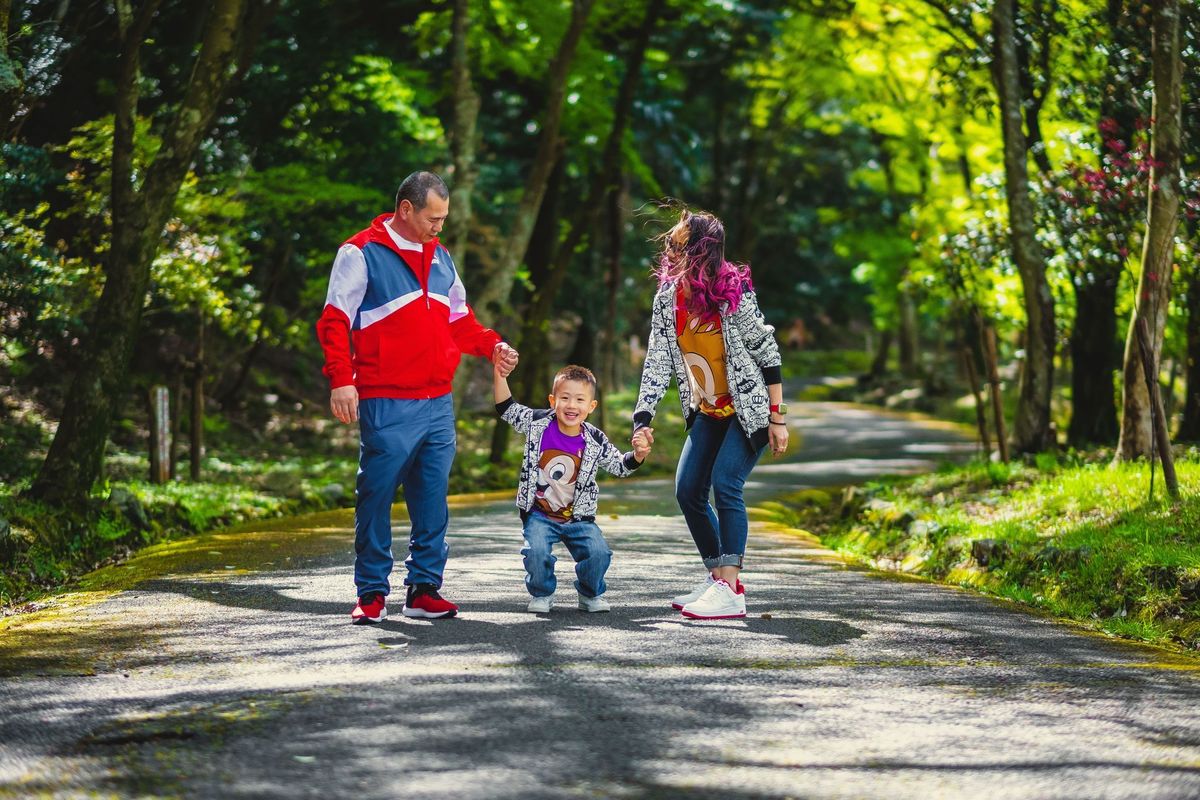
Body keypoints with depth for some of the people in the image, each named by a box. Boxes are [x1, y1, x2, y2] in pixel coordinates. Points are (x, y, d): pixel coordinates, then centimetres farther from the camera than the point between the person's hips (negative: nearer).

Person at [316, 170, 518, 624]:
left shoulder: (440, 257, 16)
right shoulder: (361, 254, -3)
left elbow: (459, 321, 23)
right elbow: (335, 322, -7)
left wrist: (492, 345, 6)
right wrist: (341, 380, -17)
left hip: (438, 404, 6)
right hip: (385, 405, -6)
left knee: (432, 501, 7)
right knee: (376, 498, -3)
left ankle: (424, 590, 14)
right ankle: (372, 594, 6)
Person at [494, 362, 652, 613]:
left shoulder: (595, 441, -5)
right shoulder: (538, 423, -6)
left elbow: (620, 465, 5)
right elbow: (506, 408, 2)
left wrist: (638, 454, -16)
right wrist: (499, 374, -10)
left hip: (579, 518, 1)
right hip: (540, 515, -1)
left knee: (599, 552, -19)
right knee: (536, 552, -27)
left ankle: (590, 594, 13)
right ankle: (542, 594, 5)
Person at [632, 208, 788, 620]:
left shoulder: (734, 293, -21)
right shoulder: (667, 299, -4)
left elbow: (767, 354, -16)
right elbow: (657, 362, -4)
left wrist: (778, 419, -17)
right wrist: (642, 419, -14)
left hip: (749, 408, -7)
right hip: (708, 412, 7)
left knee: (724, 484, -19)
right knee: (688, 490, 2)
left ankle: (729, 592, -15)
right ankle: (718, 578, 16)